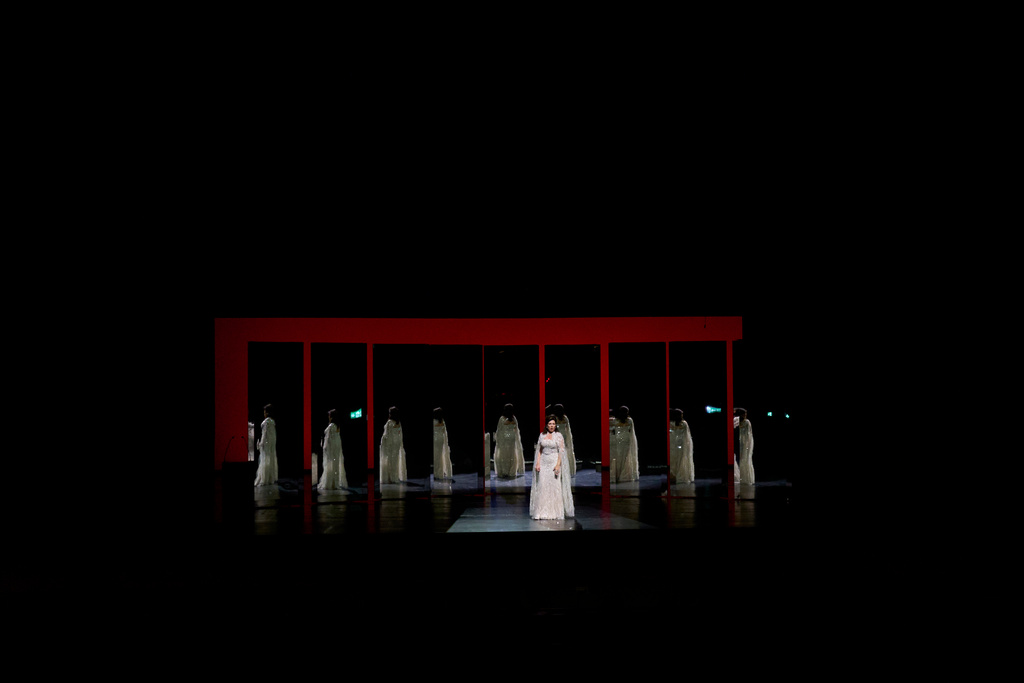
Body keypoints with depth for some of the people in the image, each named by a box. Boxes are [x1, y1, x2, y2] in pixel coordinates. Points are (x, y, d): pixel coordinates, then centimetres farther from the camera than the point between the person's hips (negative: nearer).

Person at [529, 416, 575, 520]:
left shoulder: (558, 435, -2)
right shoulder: (542, 435, 9)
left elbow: (561, 451, -7)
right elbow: (539, 450, 11)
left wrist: (558, 465, -16)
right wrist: (537, 463, 1)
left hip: (554, 462, -4)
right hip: (543, 463, 4)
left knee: (555, 487, -4)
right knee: (542, 487, 0)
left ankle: (555, 512, 3)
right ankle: (542, 512, 4)